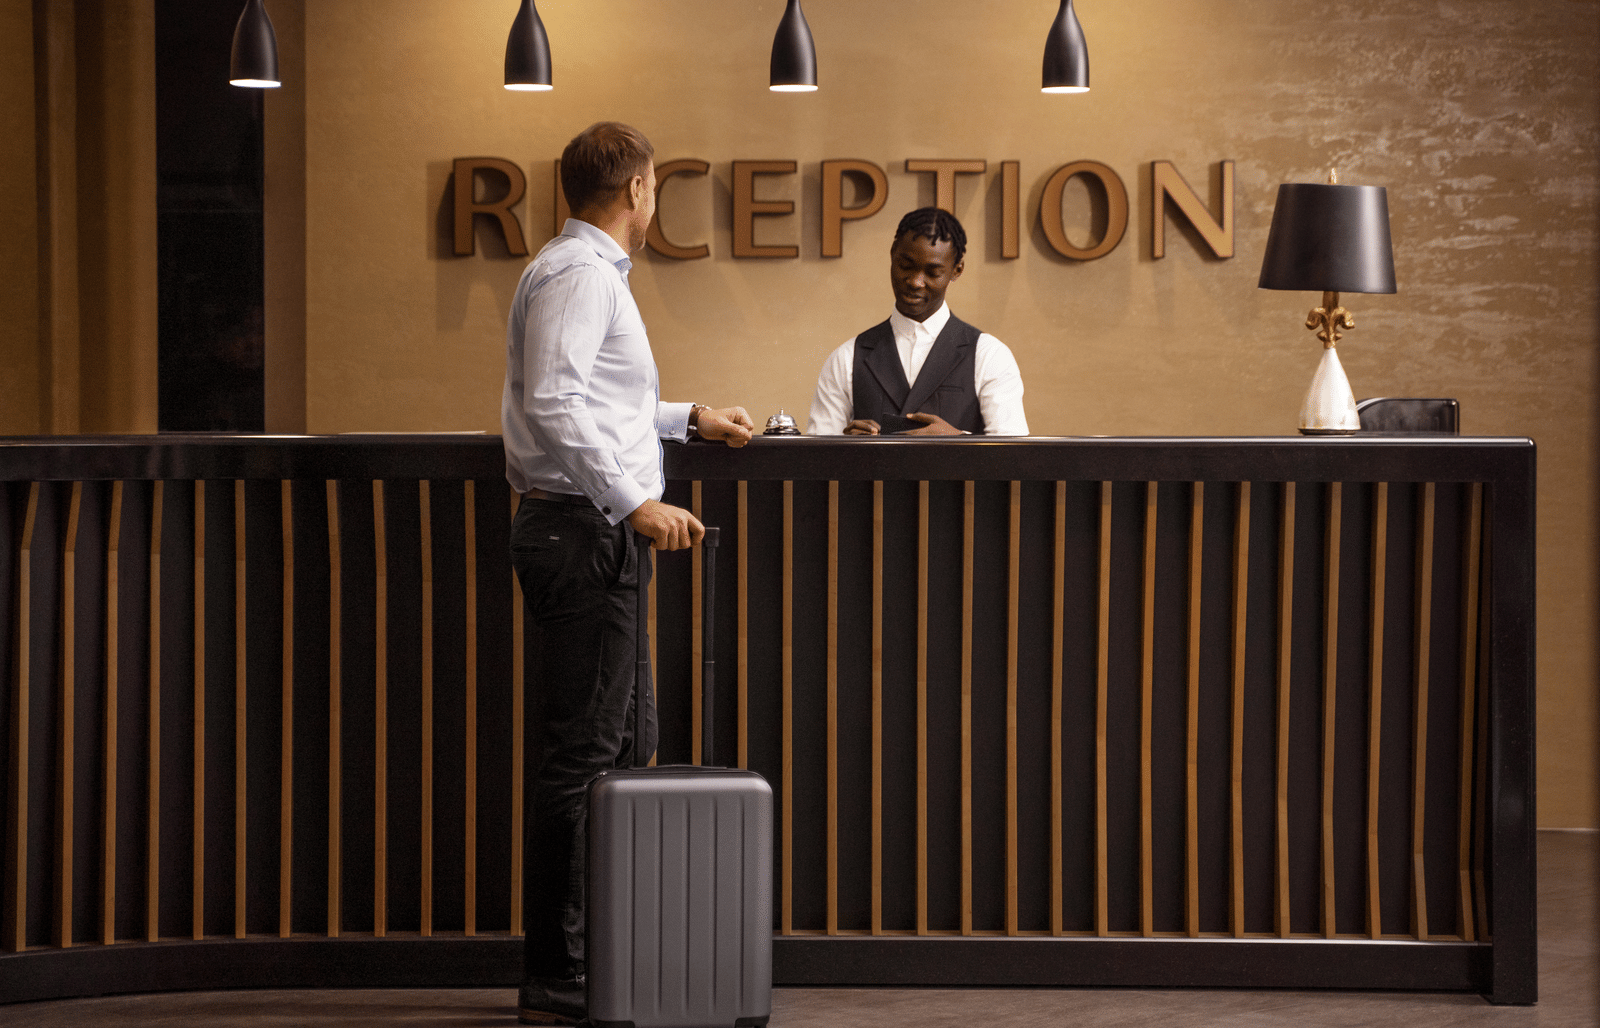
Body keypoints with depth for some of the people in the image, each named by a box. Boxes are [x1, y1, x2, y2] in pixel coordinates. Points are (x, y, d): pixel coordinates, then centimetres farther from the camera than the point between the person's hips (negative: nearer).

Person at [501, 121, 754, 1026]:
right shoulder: (580, 273, -12)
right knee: (581, 754, -10)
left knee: (624, 745, 15)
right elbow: (555, 404, -23)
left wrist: (688, 419, 35)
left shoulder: (594, 272, 22)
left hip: (594, 534, 11)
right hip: (585, 532, -11)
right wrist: (637, 501, -25)